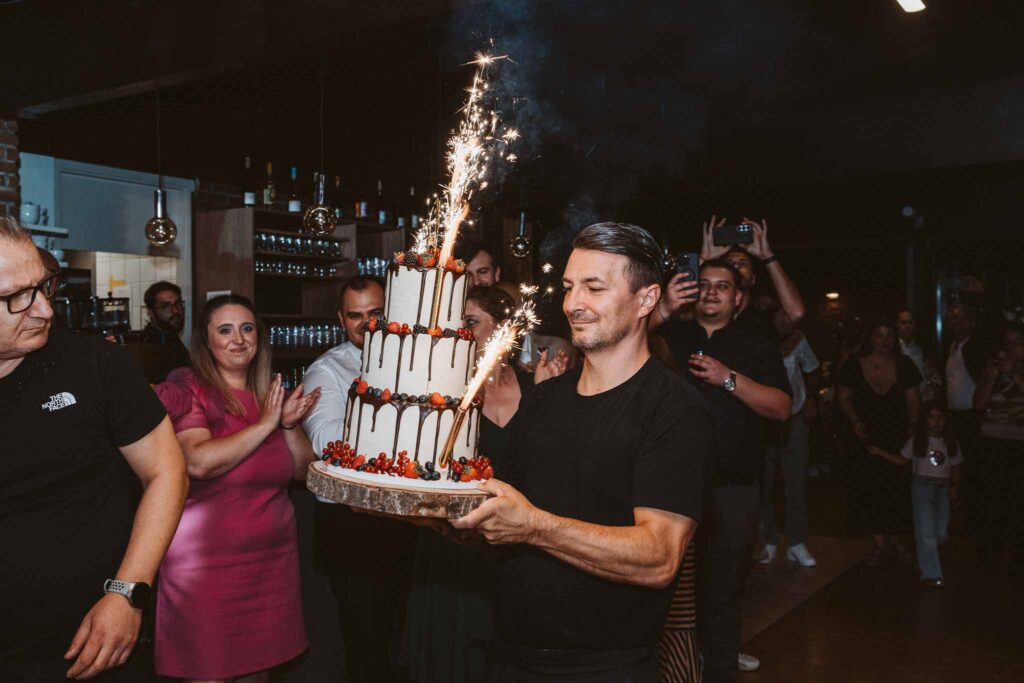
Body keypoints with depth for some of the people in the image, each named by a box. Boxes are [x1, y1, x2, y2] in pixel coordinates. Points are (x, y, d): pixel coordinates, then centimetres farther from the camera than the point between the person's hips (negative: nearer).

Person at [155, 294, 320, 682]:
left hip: (272, 560, 6)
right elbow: (199, 462, -24)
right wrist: (264, 425, -18)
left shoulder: (271, 395, 9)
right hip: (206, 566, -5)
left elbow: (303, 470, 8)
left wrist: (290, 425, -9)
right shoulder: (190, 390, -9)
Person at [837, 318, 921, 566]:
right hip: (867, 436, -1)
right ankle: (879, 543, 8)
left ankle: (893, 540, 16)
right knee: (871, 488, -3)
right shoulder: (855, 366, -2)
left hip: (897, 436, 1)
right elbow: (844, 398, 3)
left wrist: (913, 423, -7)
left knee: (897, 487, -1)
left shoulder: (904, 365, 4)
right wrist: (855, 421, -11)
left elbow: (913, 399, 7)